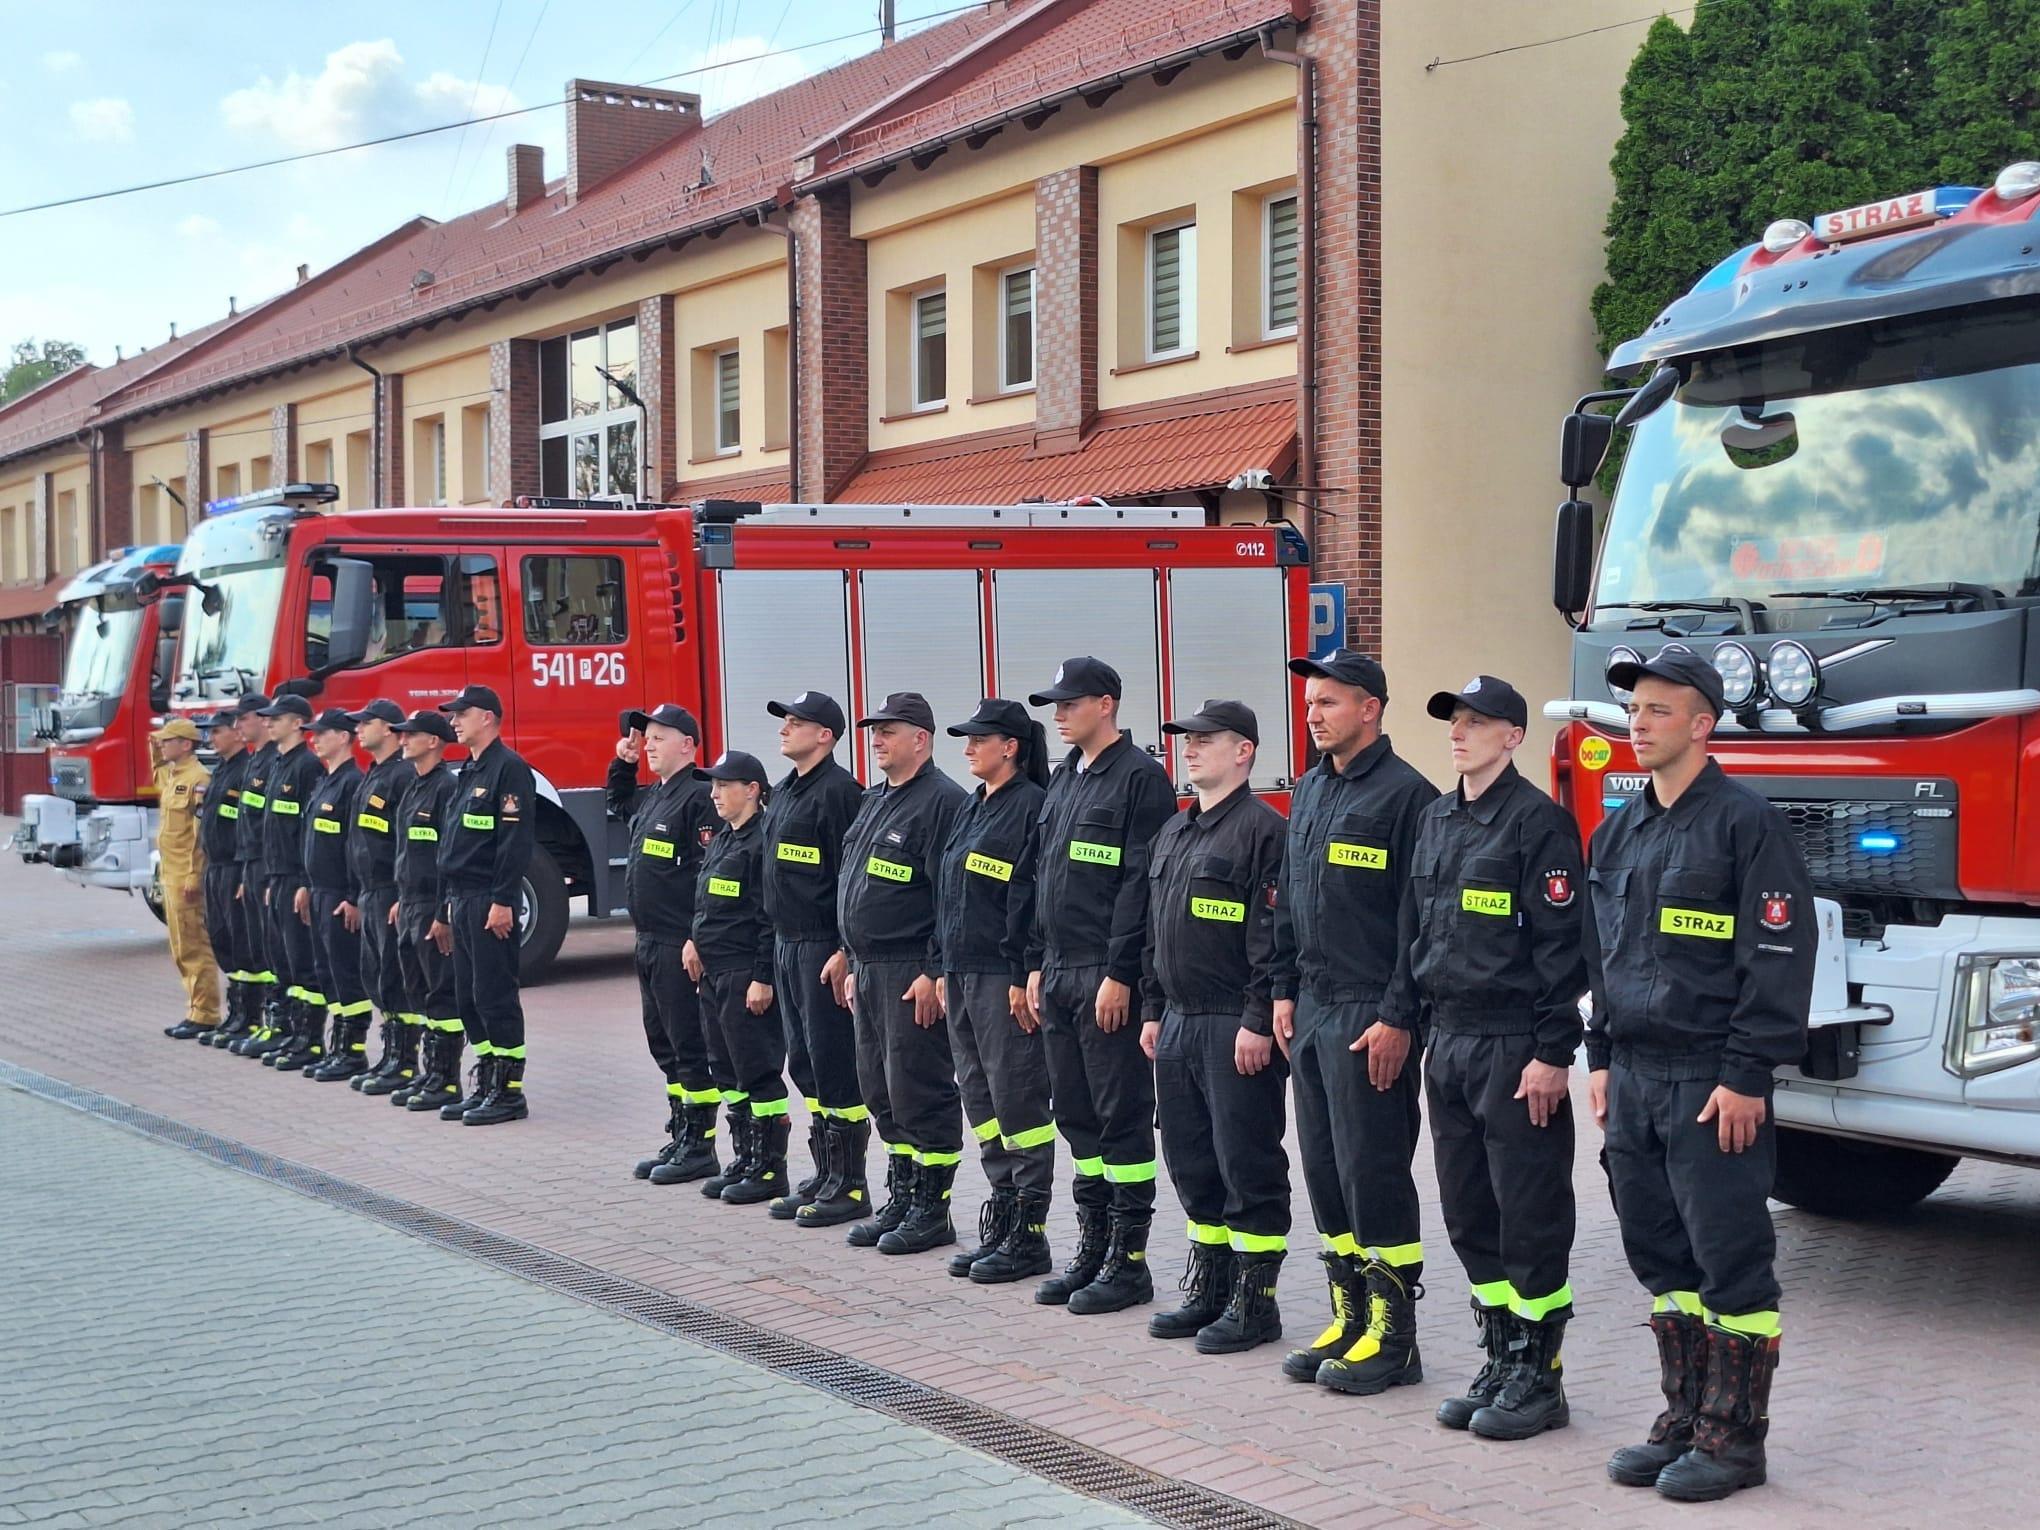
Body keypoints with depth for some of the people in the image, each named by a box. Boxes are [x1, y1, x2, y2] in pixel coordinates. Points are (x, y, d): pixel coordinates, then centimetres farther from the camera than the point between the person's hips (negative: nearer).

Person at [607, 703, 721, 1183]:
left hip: (680, 945, -10)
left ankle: (700, 1148, 4)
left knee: (689, 1045, -3)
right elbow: (618, 807, 38)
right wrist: (623, 763, 21)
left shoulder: (699, 797, -15)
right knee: (664, 1044, 15)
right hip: (649, 941, 10)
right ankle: (680, 1139, 23)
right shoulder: (652, 797, 15)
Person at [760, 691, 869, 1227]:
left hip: (823, 946, -10)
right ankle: (824, 1176, 22)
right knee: (805, 1063, 13)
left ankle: (849, 1187, 2)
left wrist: (845, 950, -21)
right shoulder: (784, 792, 16)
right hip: (787, 943, 10)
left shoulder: (838, 791, -13)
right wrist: (781, 941, 19)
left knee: (836, 1066, -5)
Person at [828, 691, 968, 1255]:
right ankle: (900, 1198, 25)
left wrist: (933, 974, -21)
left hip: (912, 975, -10)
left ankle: (932, 1212, 5)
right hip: (868, 971, 10)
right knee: (880, 1092, 14)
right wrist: (851, 957, 20)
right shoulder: (875, 800, 17)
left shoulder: (942, 801, -13)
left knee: (920, 1093, -4)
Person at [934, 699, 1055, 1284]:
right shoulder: (972, 808, 17)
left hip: (1004, 977, -9)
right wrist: (945, 969, 16)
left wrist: (1023, 978, -19)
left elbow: (1032, 899, -17)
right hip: (963, 974, 9)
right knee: (981, 1100, 12)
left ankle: (1030, 1235, 2)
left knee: (1018, 1100, -4)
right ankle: (1002, 1218, 20)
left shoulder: (1031, 807, -11)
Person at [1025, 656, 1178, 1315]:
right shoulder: (1063, 780, 17)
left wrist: (1120, 974, -19)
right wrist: (1038, 964, 15)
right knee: (1077, 1114, 13)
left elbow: (1141, 884, -16)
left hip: (1108, 976, -9)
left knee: (1123, 1117, -2)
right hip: (1059, 974, 9)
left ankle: (1129, 1261, 4)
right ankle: (1092, 1246, 22)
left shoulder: (1140, 777, -10)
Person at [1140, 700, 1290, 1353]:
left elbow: (1273, 934, -17)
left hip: (1237, 1028, -9)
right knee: (1190, 1159, 14)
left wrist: (1259, 1021, -20)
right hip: (1179, 1023, 9)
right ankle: (1209, 1285, 26)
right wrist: (1153, 1010, 17)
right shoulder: (1174, 832, 17)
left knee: (1248, 1165, -2)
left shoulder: (1263, 829, -11)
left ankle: (1255, 1299, 7)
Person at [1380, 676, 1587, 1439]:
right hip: (1447, 1044, 8)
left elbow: (1561, 944, -14)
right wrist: (1400, 1016, 13)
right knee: (1469, 1215, 13)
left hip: (1512, 1049, -8)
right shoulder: (1438, 819, 14)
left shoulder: (1538, 822, -10)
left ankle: (1539, 1378, 9)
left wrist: (1552, 1054, -17)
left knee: (1529, 1217, 0)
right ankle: (1500, 1363, 23)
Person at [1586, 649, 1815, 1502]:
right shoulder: (1618, 834, 14)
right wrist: (1601, 1059, 15)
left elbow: (1782, 958, -13)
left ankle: (1734, 1439, 7)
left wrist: (1747, 1076, -16)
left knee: (1730, 1263, -1)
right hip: (1635, 1080, 7)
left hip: (1711, 1086, -7)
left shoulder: (1745, 824, -9)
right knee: (1662, 1261, 12)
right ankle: (1684, 1422, 22)